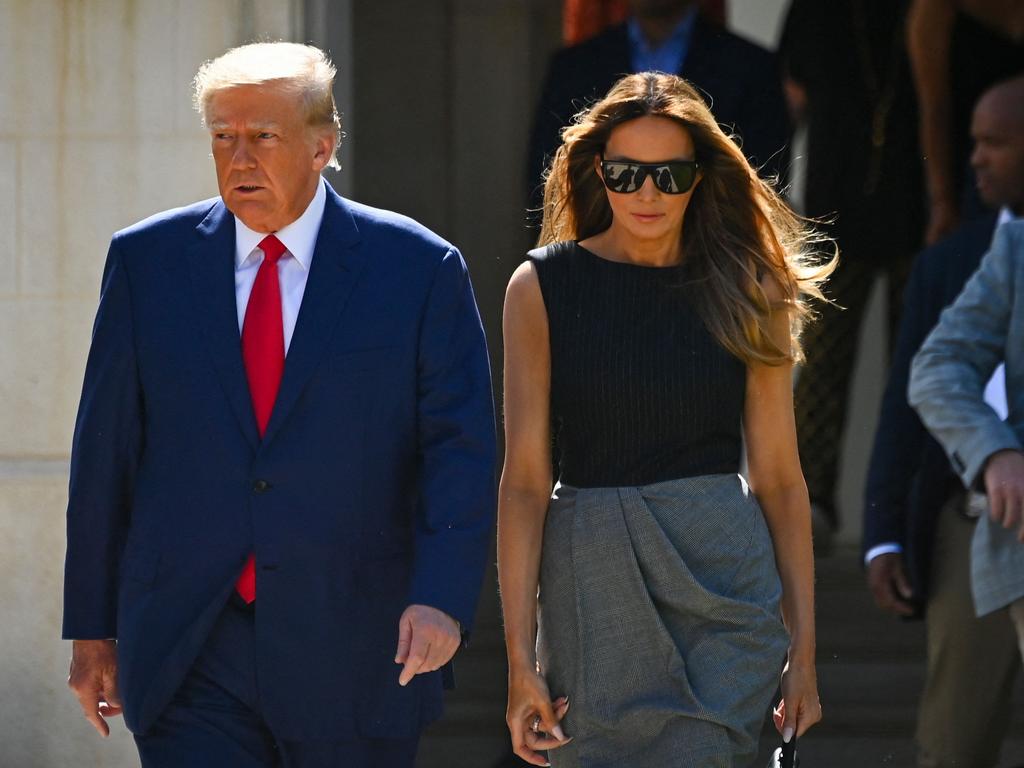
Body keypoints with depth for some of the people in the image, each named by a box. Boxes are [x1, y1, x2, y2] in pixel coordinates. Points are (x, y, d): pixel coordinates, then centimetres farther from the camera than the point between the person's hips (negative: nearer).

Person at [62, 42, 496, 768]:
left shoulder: (419, 270, 0)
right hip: (189, 653, 1)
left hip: (354, 659, -1)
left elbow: (461, 453, -4)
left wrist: (441, 597, -19)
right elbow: (105, 452, 8)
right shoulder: (147, 263, 6)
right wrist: (92, 625, 6)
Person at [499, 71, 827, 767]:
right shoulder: (543, 286, 1)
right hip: (592, 583, 1)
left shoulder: (744, 291, 4)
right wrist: (521, 657, -8)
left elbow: (779, 476, 6)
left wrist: (804, 648, 3)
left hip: (724, 582, -1)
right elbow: (524, 479, -3)